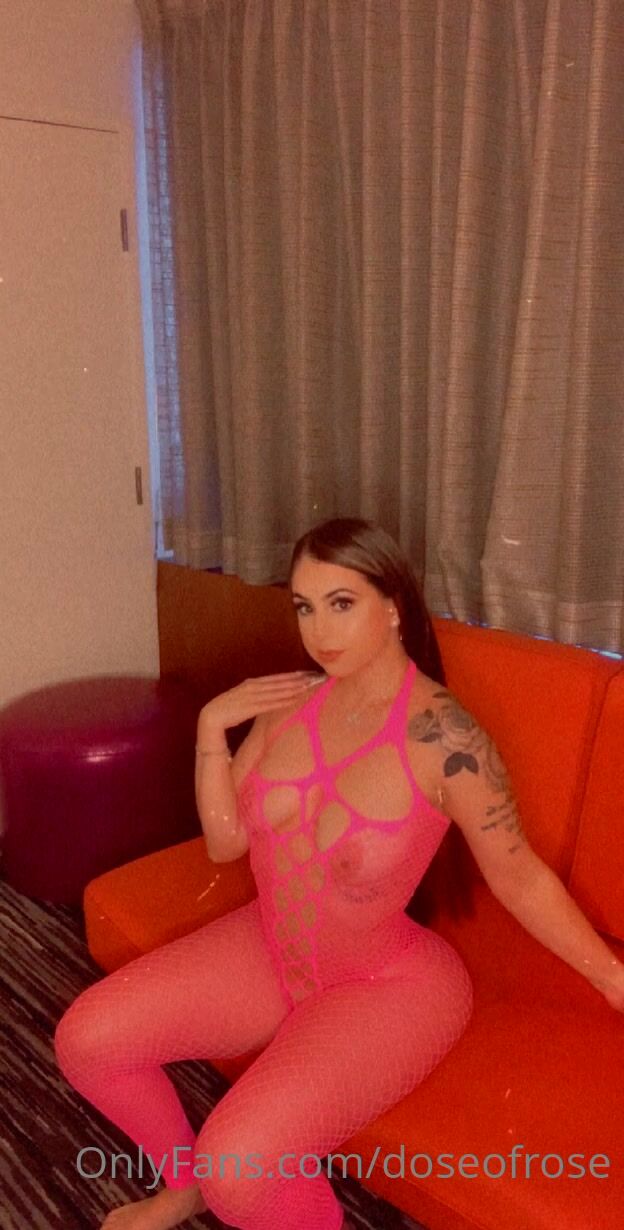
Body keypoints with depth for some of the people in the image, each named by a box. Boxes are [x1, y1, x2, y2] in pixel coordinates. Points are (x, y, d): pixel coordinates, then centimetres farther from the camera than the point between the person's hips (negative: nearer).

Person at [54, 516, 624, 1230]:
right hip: (268, 949, 6)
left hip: (387, 984, -6)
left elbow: (518, 875, -13)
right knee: (84, 1041, 2)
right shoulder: (289, 697, -8)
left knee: (241, 1169, -24)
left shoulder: (442, 735, -24)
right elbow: (225, 841, -2)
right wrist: (211, 725, -14)